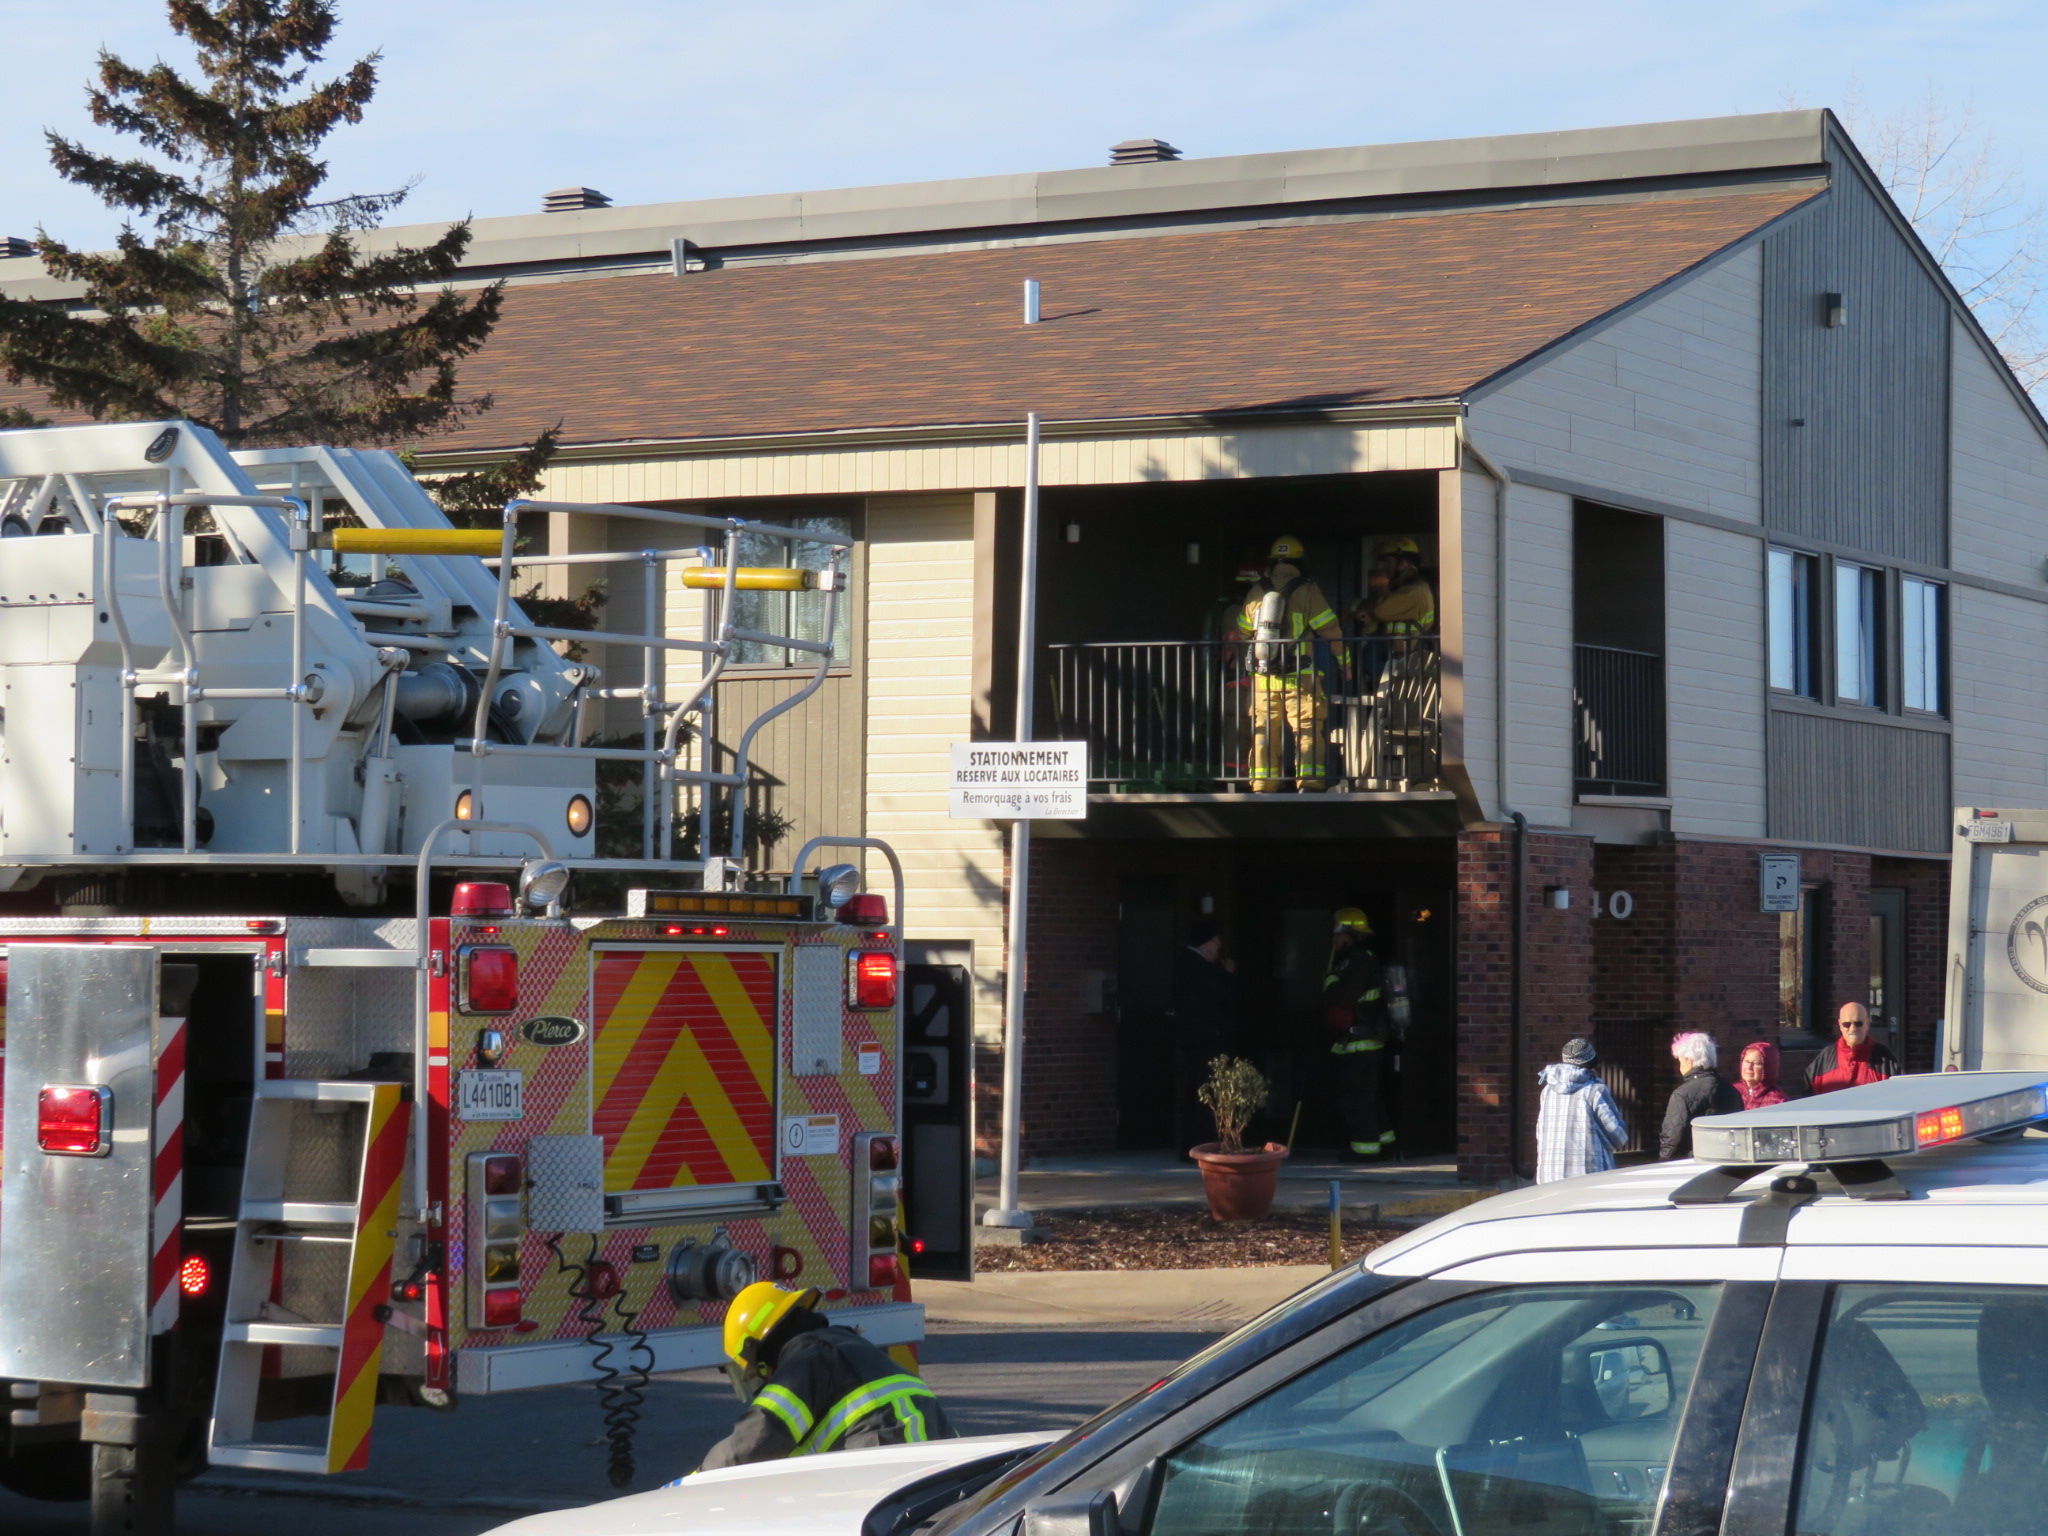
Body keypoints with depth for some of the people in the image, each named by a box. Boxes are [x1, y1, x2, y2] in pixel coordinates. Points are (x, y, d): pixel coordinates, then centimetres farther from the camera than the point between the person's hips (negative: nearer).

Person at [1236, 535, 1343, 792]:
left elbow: (1243, 633, 19)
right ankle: (1308, 784, -12)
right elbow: (1330, 630, -3)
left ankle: (1262, 787, 7)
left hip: (1263, 677, 4)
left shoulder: (1256, 591, 8)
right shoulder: (1307, 590, -4)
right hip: (1299, 678, -4)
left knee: (1264, 732, 9)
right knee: (1308, 731, -2)